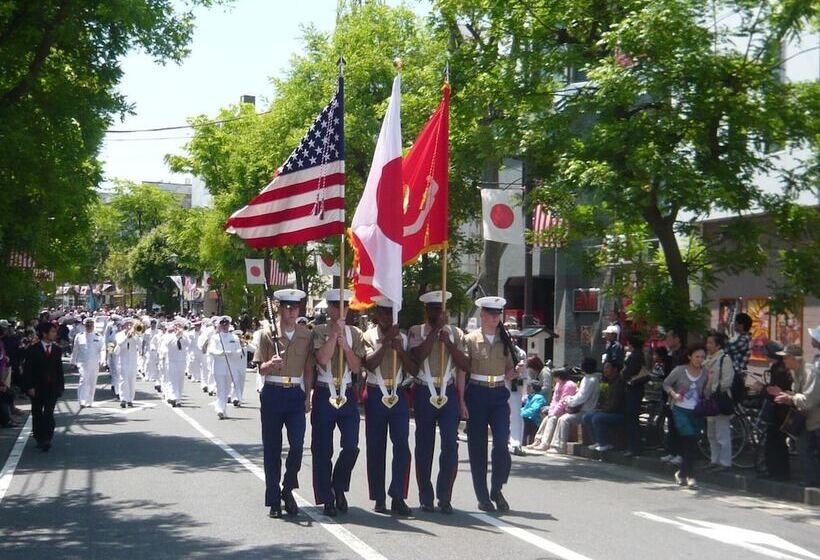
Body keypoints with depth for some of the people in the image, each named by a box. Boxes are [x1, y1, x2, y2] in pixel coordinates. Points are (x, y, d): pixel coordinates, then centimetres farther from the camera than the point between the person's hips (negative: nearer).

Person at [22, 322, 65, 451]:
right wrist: (29, 387, -12)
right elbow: (27, 369, -5)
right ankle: (39, 438, 22)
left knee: (48, 414, -7)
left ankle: (46, 439, -7)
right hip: (37, 388, -1)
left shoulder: (57, 350, 6)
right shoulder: (33, 349, -4)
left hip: (52, 388, 1)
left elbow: (59, 369, 8)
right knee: (37, 414, 9)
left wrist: (61, 386, 4)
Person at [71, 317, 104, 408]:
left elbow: (101, 350, 4)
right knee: (83, 381, -17)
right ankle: (82, 402, -22)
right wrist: (74, 362, 12)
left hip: (95, 364, 2)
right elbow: (75, 350, 12)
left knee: (92, 383, 8)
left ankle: (90, 402, 20)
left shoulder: (98, 337, 7)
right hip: (83, 363, -2)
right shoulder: (79, 336, 6)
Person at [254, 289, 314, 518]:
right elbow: (261, 369, 2)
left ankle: (287, 488, 12)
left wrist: (307, 397, 6)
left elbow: (309, 369, 10)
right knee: (272, 448, 3)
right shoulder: (268, 334, 0)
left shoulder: (306, 335, 6)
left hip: (296, 394, 1)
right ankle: (274, 500, 11)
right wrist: (271, 364, -20)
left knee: (297, 444, -11)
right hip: (272, 393, -1)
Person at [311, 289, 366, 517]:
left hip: (347, 395, 2)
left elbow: (357, 368, 1)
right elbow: (322, 359, -16)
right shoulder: (319, 331, -1)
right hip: (324, 394, -2)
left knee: (351, 446, -8)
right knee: (322, 449, 3)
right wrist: (335, 333, -14)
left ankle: (339, 488, 16)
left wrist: (345, 345, -10)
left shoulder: (355, 334, 7)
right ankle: (327, 498, 14)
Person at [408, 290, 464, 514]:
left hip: (448, 392, 1)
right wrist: (436, 330, -13)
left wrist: (448, 343, -12)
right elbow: (418, 356, -13)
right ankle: (426, 497, 13)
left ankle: (444, 497, -1)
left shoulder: (455, 333, 11)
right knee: (424, 446, 4)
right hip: (424, 393, -1)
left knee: (450, 444, -8)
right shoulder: (416, 331, 5)